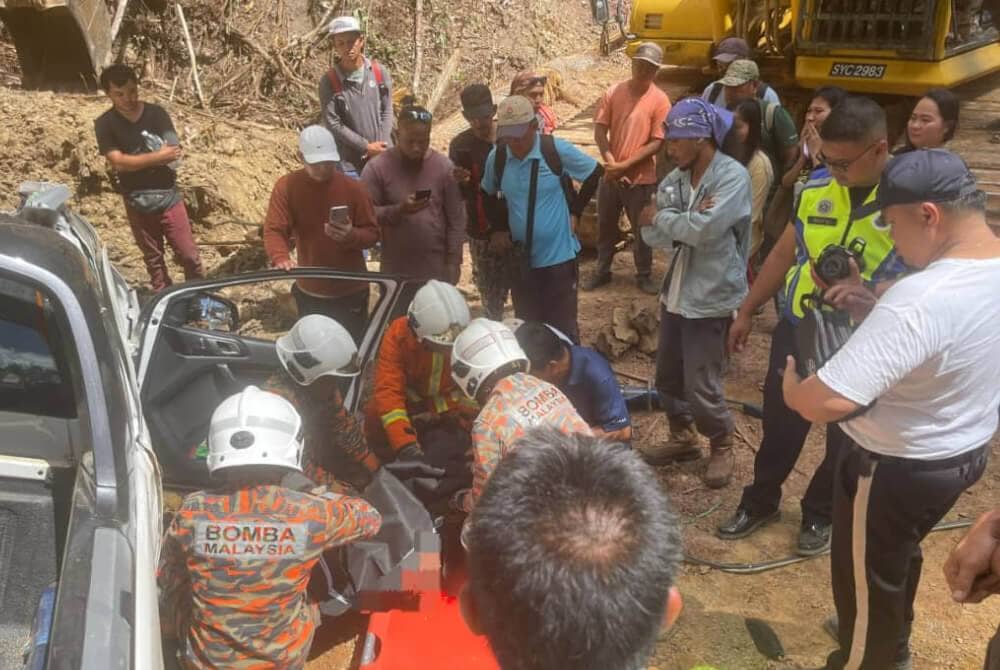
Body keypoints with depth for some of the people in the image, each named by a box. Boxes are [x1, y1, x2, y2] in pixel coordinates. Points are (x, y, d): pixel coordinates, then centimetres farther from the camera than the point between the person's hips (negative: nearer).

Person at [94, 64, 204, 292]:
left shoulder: (157, 113, -5)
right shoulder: (105, 124, -6)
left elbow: (174, 156, -11)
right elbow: (118, 163, -16)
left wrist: (136, 162, -17)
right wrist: (158, 156, -21)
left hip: (169, 198, 0)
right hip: (137, 204, 1)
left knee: (189, 255, 3)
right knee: (153, 259, 14)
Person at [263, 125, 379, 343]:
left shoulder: (353, 188, -10)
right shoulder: (286, 187, -9)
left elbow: (373, 233, -5)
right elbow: (273, 230, -15)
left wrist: (351, 235, -28)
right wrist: (281, 257, -36)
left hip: (351, 293, -1)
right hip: (309, 294, 1)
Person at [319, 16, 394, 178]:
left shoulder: (380, 72, 1)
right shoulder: (329, 81, -7)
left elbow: (387, 111, 4)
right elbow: (332, 123, -9)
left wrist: (381, 147, -8)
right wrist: (367, 147, -13)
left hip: (384, 158, 3)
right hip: (350, 163, -3)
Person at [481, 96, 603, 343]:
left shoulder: (557, 150, -14)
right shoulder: (497, 156, -3)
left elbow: (595, 173, 0)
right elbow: (487, 195, 15)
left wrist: (575, 210, -2)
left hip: (558, 254, -4)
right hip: (521, 258, 4)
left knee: (563, 326, 5)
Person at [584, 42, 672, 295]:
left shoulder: (660, 100, -9)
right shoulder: (613, 93, -2)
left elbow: (656, 143, -13)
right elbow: (600, 131, -3)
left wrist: (625, 165, -18)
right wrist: (611, 162, -17)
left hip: (642, 178, -3)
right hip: (610, 175, 3)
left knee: (642, 228, 10)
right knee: (606, 226, 15)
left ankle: (644, 275, 26)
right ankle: (602, 271, 32)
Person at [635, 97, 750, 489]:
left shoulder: (733, 176, -15)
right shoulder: (674, 179, 5)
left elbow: (703, 230, -27)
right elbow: (651, 236, -2)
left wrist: (660, 216, -11)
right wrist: (682, 219, -21)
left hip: (711, 298, -7)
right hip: (675, 293, 7)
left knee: (702, 386, -1)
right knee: (668, 377, 16)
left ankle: (722, 446, 24)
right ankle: (682, 438, 37)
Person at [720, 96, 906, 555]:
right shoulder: (815, 191, -2)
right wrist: (747, 310, 14)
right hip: (797, 328, 3)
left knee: (846, 437, 14)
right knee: (779, 422, 15)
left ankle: (820, 513, 37)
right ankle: (760, 501, 36)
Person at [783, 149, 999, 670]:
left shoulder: (920, 299, -37)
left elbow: (827, 402, -40)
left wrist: (791, 387, -17)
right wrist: (877, 302, -3)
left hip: (898, 468, -9)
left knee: (865, 578, 17)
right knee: (900, 556, 33)